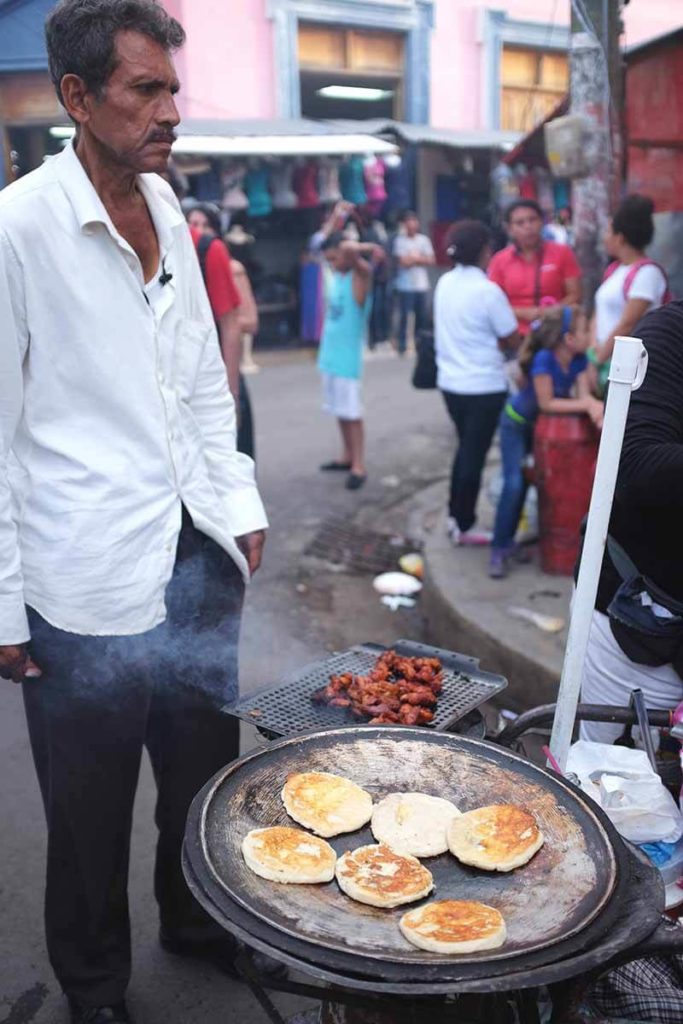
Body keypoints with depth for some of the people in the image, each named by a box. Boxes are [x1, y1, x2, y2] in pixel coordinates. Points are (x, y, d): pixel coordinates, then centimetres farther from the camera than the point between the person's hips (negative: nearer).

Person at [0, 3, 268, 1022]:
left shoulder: (168, 211, 9)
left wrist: (241, 506, 12)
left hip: (199, 560, 6)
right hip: (89, 593, -6)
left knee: (206, 776, 20)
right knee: (92, 816, 13)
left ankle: (197, 923, 46)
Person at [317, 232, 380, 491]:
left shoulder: (360, 275, -15)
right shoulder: (335, 276, 10)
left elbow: (348, 249, -30)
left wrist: (369, 248, -22)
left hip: (347, 356, -8)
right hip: (330, 354, 8)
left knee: (351, 411, -5)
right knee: (339, 410, 14)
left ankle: (358, 466, 0)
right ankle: (347, 456, 26)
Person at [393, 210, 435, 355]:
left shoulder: (424, 239, 9)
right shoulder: (399, 240, -3)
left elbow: (431, 261, 5)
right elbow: (403, 261, -10)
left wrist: (413, 258, -6)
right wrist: (420, 258, -1)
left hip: (422, 284, 4)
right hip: (406, 285, -4)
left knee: (422, 316, 6)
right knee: (404, 315, -7)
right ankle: (402, 346, 0)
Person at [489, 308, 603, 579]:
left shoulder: (579, 359, -13)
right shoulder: (544, 358, -32)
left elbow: (584, 395, -19)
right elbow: (547, 403, -31)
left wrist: (595, 408, -40)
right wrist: (587, 405, -31)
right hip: (517, 424, -7)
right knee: (514, 484, -18)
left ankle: (507, 541, 17)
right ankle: (500, 549, -7)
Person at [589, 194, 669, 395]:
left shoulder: (647, 273, -12)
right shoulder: (614, 269, 15)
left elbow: (627, 325, -16)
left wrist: (598, 359, -9)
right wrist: (594, 347, -2)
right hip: (606, 362, 8)